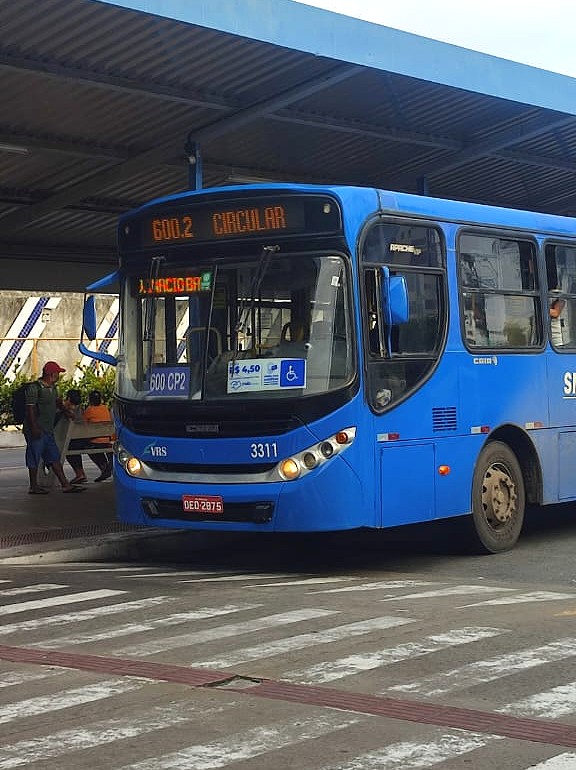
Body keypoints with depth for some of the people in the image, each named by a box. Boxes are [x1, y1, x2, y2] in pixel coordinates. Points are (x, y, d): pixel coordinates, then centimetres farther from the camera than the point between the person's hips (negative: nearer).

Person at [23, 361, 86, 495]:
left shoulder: (52, 388, 13)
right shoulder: (34, 388, -14)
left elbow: (57, 401, 32)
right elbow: (30, 408, -18)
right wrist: (34, 428, -21)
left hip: (48, 430, 9)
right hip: (36, 431, -9)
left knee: (54, 457, 8)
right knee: (34, 458, 0)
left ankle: (65, 485, 8)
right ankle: (33, 487, 8)